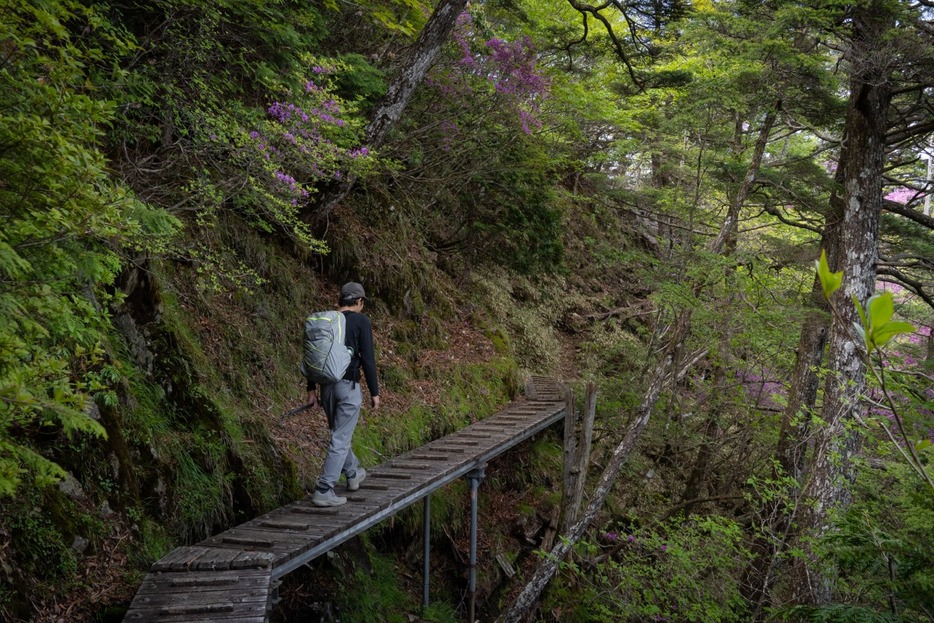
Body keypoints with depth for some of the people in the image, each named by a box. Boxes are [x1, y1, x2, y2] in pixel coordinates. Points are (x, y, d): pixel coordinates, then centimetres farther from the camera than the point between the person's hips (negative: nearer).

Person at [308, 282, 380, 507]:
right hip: (349, 386, -6)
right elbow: (368, 359, -12)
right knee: (340, 439, -2)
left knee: (339, 433, 23)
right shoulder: (361, 321, -7)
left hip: (327, 385, 7)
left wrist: (311, 389, 13)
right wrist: (374, 392, -5)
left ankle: (353, 474, 41)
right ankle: (323, 491, -4)